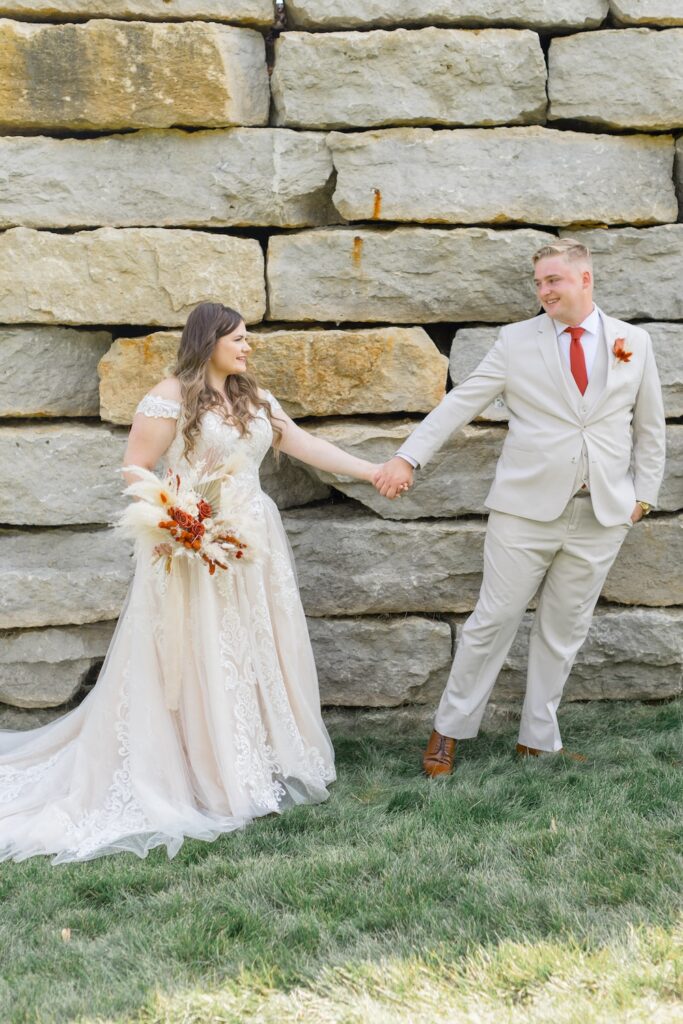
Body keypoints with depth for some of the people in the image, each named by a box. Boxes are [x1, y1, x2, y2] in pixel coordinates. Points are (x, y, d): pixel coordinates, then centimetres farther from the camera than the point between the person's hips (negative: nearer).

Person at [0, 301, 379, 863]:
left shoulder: (256, 399, 11)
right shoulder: (171, 397, -9)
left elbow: (307, 445, 11)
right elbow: (135, 470, -10)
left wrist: (372, 471, 7)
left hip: (253, 546, 7)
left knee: (255, 655, 10)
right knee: (199, 660, -1)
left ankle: (258, 764, 22)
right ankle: (204, 776, 9)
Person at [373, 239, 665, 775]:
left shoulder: (634, 342, 6)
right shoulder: (517, 340, 0)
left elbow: (649, 426, 12)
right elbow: (460, 403, -4)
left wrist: (644, 494, 6)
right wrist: (409, 457, -13)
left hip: (603, 514, 2)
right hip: (527, 509, -2)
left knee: (565, 630, 10)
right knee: (495, 619, 2)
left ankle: (538, 739, 24)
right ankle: (450, 729, 17)